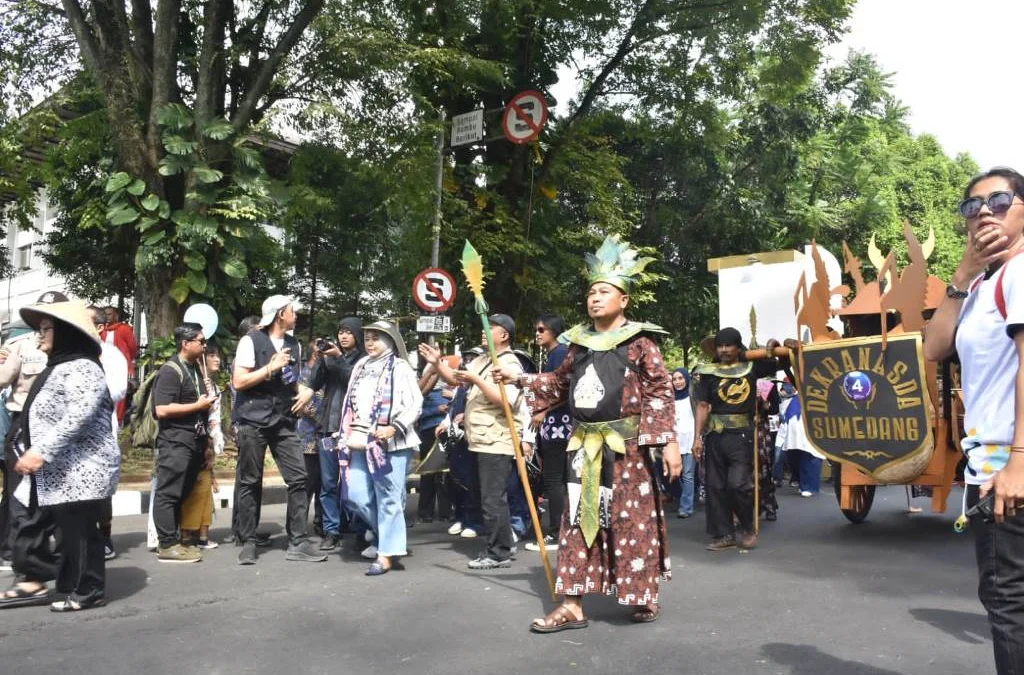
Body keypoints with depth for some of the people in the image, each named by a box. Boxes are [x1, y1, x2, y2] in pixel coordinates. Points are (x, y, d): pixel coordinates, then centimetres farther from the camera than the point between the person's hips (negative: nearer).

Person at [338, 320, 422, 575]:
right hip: (360, 442, 7)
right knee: (355, 496, 4)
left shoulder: (400, 367, -2)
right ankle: (390, 534, 25)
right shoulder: (361, 366, 18)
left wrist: (394, 428, -21)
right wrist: (347, 436, 15)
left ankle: (386, 553, 3)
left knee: (388, 499, -4)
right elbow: (350, 402, 21)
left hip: (390, 443, -7)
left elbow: (415, 403, -10)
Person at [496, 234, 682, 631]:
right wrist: (521, 379, 12)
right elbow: (560, 384, 22)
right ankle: (572, 605, 13)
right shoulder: (579, 341, 11)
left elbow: (660, 392, -8)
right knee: (578, 520, 7)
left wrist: (669, 441, -14)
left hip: (626, 446, -5)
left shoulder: (639, 341, -5)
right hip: (585, 446, 6)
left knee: (633, 520, 3)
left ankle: (644, 597, 23)